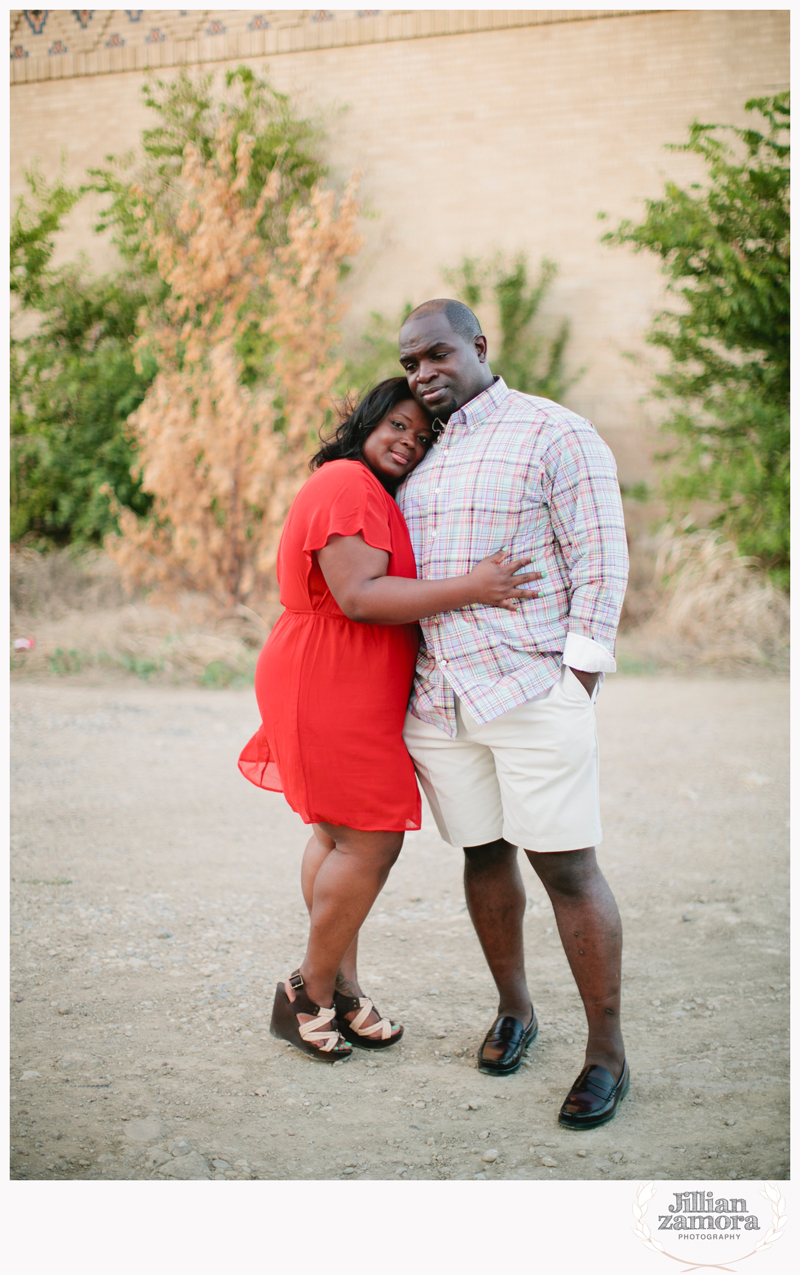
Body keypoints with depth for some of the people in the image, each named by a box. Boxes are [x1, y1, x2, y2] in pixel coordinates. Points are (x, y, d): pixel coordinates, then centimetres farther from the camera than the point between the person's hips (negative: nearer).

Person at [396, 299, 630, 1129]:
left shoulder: (555, 434, -5)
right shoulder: (419, 455, 17)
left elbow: (601, 560, -9)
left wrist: (579, 680, -13)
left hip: (534, 693, -6)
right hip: (439, 703, 6)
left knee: (566, 867, -5)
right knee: (483, 853, 13)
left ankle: (608, 1054, 4)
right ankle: (514, 1010, 31)